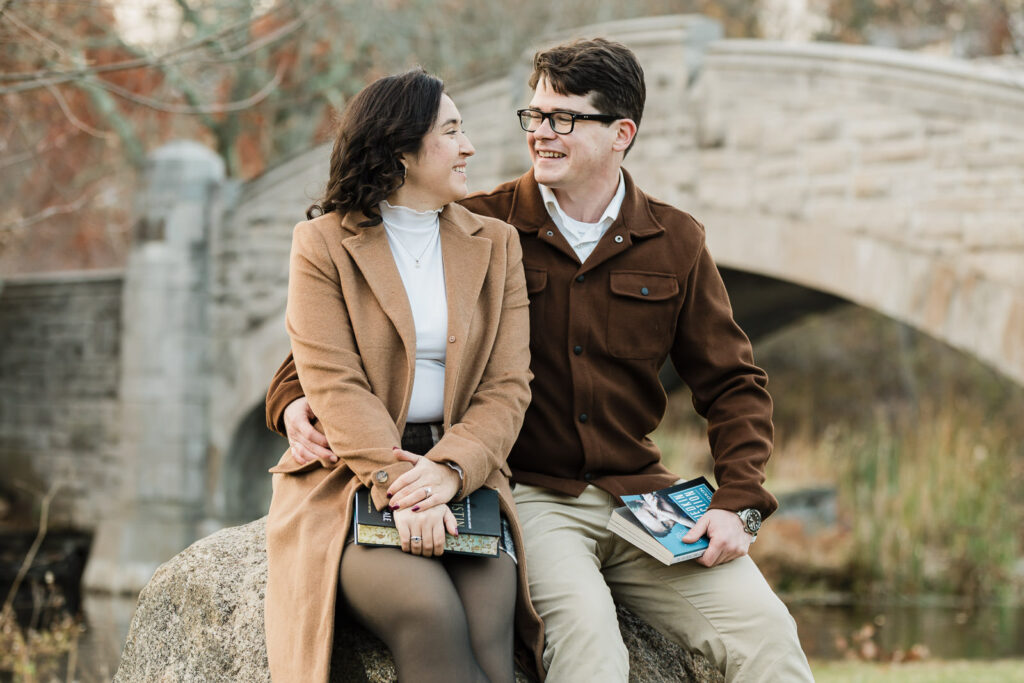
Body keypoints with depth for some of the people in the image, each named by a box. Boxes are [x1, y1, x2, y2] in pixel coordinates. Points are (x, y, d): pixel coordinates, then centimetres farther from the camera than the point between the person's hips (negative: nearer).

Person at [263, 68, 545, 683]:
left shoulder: (496, 245, 14)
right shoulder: (322, 245, 4)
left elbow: (507, 387, 4)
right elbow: (336, 386, -7)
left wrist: (447, 470, -15)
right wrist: (399, 484, -23)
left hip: (461, 477, 3)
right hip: (350, 481, -3)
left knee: (487, 626, -28)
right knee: (431, 612, -32)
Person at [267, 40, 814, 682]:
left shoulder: (676, 242, 8)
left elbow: (734, 383, 13)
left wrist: (737, 503, -2)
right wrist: (293, 395, -15)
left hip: (639, 495, 3)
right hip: (529, 497, -3)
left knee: (766, 629, -19)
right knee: (585, 626, -33)